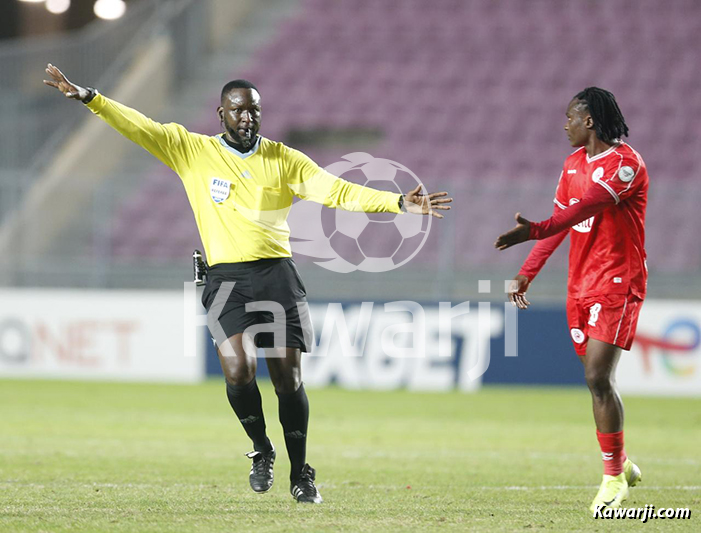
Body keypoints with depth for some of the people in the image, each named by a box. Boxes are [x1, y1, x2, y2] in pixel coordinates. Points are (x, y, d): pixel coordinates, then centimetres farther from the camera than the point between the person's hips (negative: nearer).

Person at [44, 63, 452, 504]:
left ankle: (300, 475, 12)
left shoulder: (284, 160, 8)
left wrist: (400, 203, -7)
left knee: (288, 379, -3)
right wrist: (89, 98, -9)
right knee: (239, 372, -20)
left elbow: (338, 192, 3)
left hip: (278, 276, 1)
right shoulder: (192, 151, 6)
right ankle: (261, 449, 7)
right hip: (227, 280, -1)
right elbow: (139, 127, 2)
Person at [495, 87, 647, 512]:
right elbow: (563, 220, 21)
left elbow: (587, 206, -28)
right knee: (597, 380, 11)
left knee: (599, 378, -16)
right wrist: (527, 274, 19)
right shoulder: (574, 163, 14)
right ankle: (621, 464, 26)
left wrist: (535, 230, -40)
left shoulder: (625, 163, -14)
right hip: (581, 284, 8)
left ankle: (614, 476, -8)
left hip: (617, 284, -8)